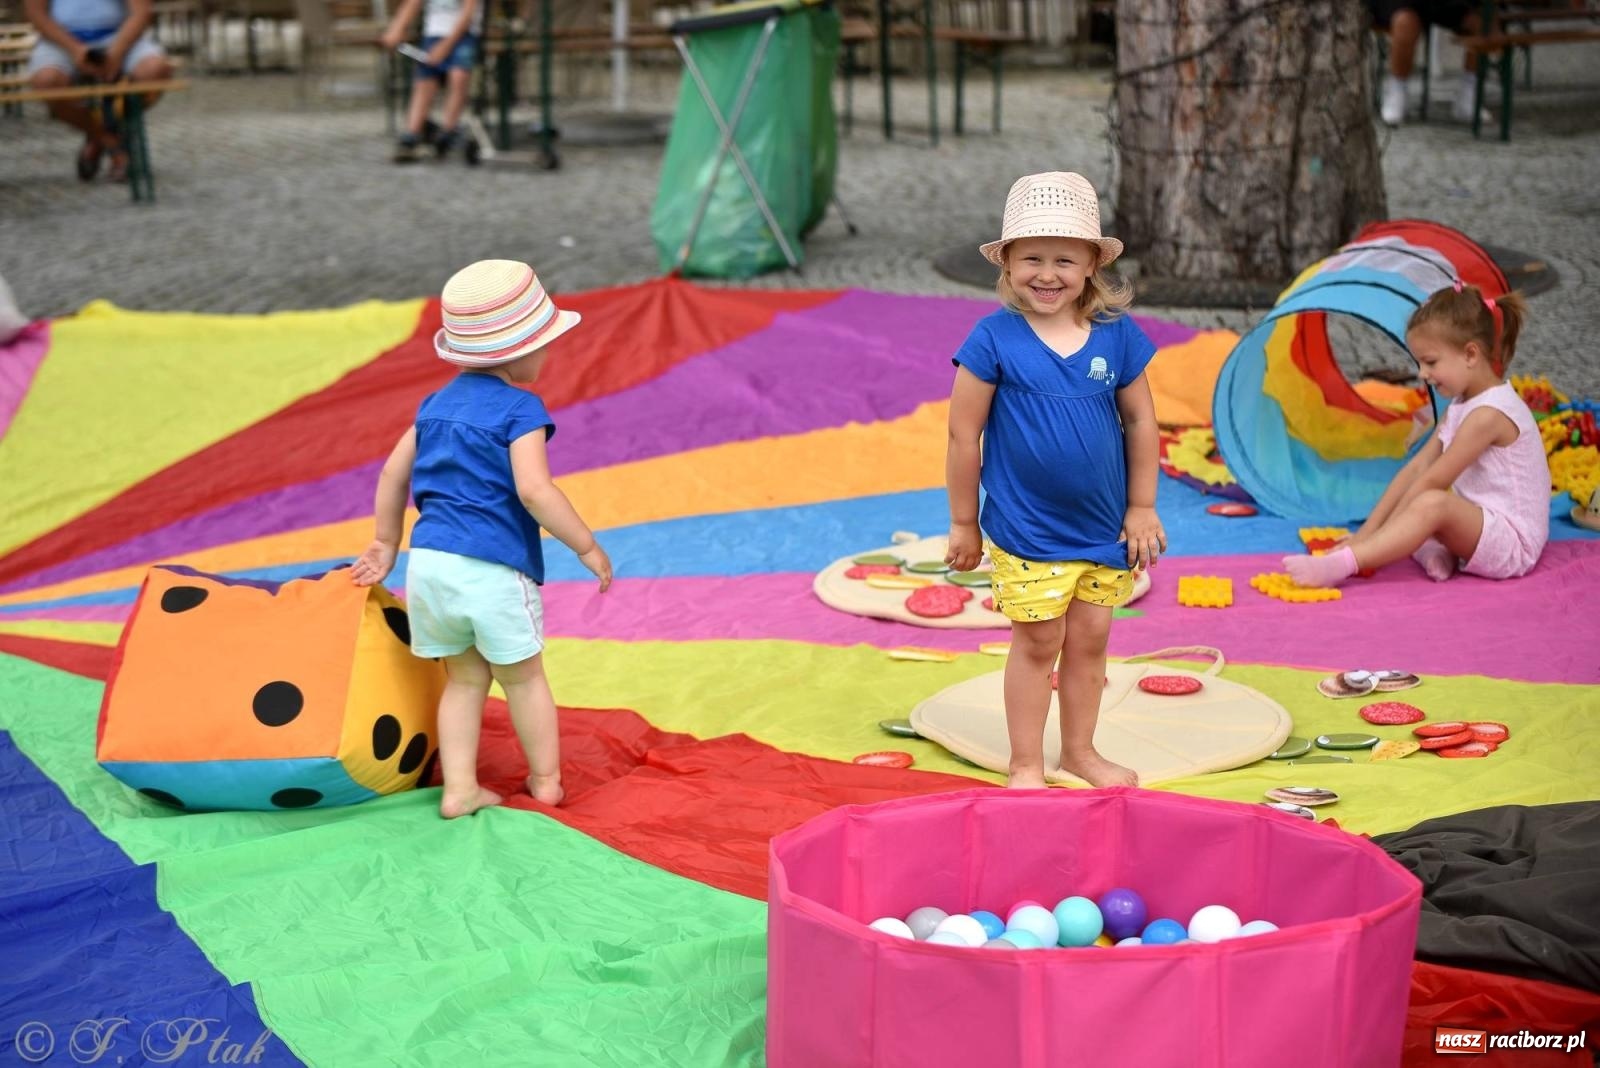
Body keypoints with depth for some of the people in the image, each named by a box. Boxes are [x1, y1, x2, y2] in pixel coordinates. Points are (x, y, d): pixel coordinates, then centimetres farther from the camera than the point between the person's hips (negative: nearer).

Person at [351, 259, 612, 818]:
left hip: (428, 563, 6)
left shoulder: (437, 404, 14)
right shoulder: (520, 409, -9)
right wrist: (588, 547, -10)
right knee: (523, 677, 14)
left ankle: (459, 789, 13)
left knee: (465, 678, 18)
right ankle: (546, 780, 26)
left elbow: (393, 473, 19)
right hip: (494, 569, -6)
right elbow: (534, 490, -19)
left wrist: (385, 544, 30)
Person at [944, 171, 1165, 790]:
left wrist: (1141, 508, 7)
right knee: (1038, 643, 5)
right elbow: (964, 435, -9)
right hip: (1026, 530, -3)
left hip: (1104, 527, 4)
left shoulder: (1117, 335, -4)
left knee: (1090, 639, 14)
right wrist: (963, 523, -4)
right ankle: (1026, 764, 20)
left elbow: (1140, 420, 5)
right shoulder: (994, 339, -14)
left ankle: (1080, 751, 32)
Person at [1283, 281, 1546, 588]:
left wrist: (1378, 532, -15)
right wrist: (1368, 531, -1)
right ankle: (1435, 553, -14)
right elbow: (1416, 469, 6)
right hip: (1479, 531, 11)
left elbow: (1432, 481, -19)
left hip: (1513, 542, -11)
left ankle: (1338, 566, -44)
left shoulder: (1489, 413, -19)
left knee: (1432, 503, -34)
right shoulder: (1460, 407, 12)